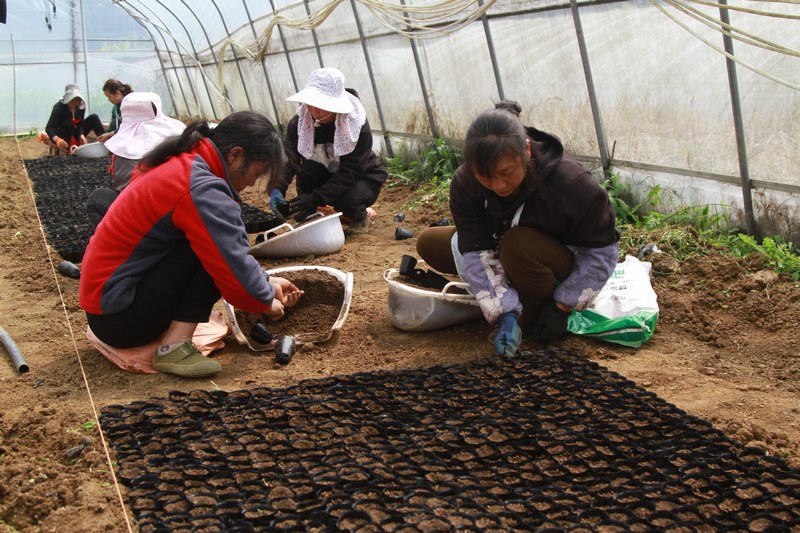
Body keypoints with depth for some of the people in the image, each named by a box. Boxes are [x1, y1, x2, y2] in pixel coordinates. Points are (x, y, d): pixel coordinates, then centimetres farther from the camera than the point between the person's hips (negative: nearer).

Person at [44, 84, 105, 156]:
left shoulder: (81, 106, -9)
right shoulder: (59, 107, -23)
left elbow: (80, 124, -6)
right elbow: (48, 128, -31)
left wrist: (81, 135, -29)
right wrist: (57, 139, -52)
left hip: (74, 135, 5)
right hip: (58, 136, -5)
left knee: (93, 118, -11)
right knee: (68, 123, -37)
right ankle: (57, 149, -30)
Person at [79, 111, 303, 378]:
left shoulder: (184, 164, 9)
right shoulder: (202, 190, -22)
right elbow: (233, 265, -21)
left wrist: (266, 281, 14)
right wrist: (266, 301, -2)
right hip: (119, 317, -10)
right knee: (212, 245, -17)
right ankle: (175, 346, -20)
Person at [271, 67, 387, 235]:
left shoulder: (358, 126, -27)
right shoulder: (299, 123, -18)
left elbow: (350, 173, -33)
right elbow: (287, 160, -26)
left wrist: (315, 198, -45)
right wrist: (277, 190, -47)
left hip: (361, 178, -3)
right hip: (325, 176, 3)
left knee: (346, 200, -36)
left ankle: (360, 215, 0)